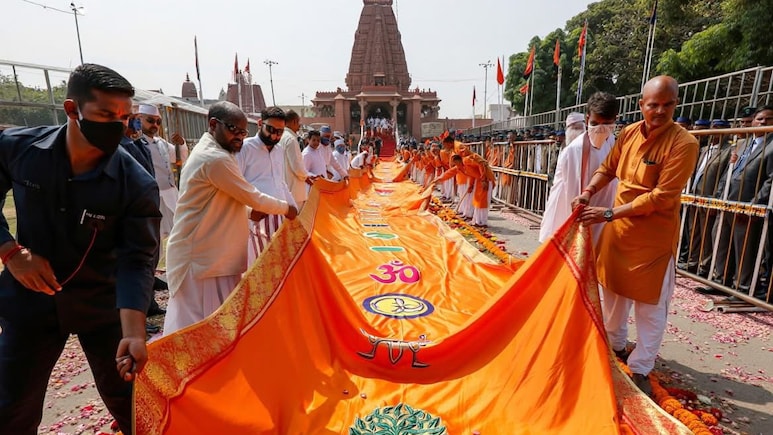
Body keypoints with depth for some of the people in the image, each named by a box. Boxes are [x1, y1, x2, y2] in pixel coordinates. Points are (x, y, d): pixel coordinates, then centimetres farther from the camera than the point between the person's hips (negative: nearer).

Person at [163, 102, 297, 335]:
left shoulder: (208, 152, 14)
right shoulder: (215, 159, -20)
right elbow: (253, 197, -15)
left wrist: (248, 212, 9)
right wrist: (286, 208, 0)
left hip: (210, 253, 10)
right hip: (201, 257, -10)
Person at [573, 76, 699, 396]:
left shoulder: (683, 143, -18)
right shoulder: (628, 133, -1)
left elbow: (662, 198, -23)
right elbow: (608, 169, 10)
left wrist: (608, 213, -25)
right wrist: (588, 192, -8)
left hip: (654, 237, -5)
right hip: (618, 230, 6)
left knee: (650, 305, 7)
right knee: (613, 290, 19)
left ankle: (640, 369, 25)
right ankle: (615, 345, 41)